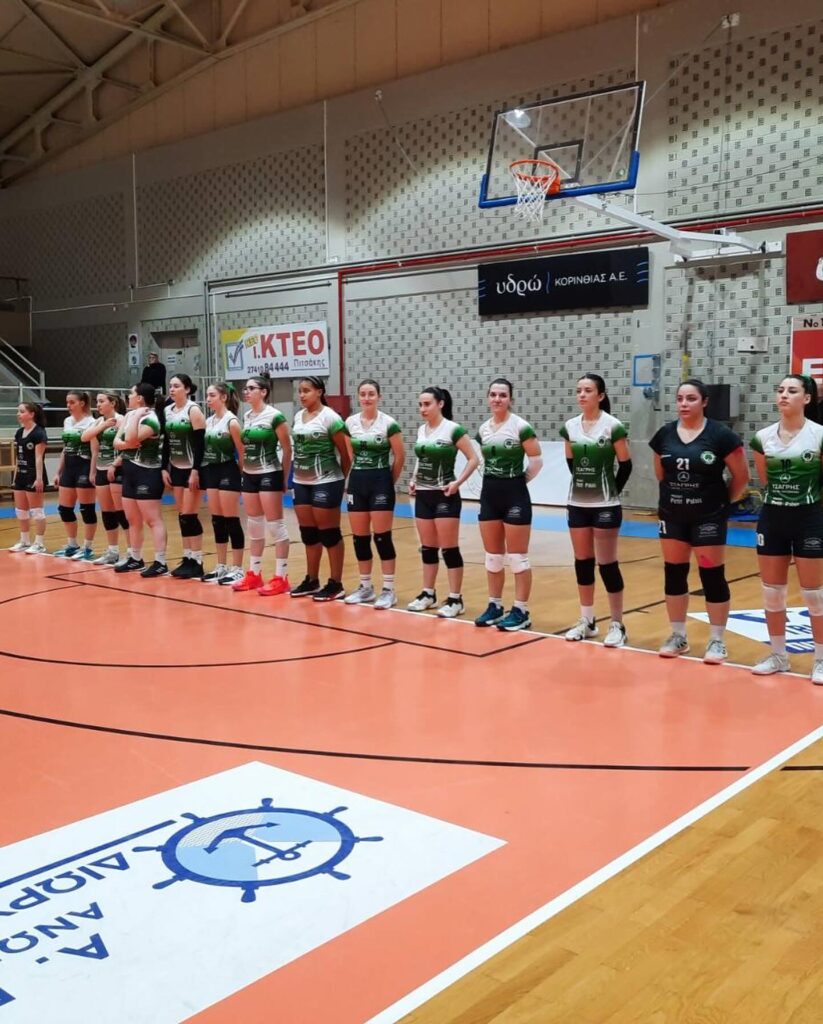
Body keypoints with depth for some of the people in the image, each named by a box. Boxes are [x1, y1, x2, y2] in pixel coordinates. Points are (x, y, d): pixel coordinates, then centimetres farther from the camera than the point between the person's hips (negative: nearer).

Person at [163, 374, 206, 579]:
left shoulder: (194, 410, -11)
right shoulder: (168, 411, 10)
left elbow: (200, 443, -16)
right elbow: (166, 442, 14)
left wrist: (195, 471, -20)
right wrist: (164, 468, 9)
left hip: (192, 470, -7)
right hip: (176, 469, 7)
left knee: (189, 516, -7)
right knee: (181, 515, 8)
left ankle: (197, 562, -1)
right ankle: (187, 559, 14)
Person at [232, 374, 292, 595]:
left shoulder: (275, 416, -12)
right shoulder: (246, 416, 10)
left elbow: (287, 449, -9)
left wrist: (284, 479, -6)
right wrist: (244, 470, 14)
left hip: (269, 475, -8)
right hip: (249, 476, 8)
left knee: (275, 525, -4)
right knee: (254, 526, 14)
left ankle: (281, 578, 1)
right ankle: (254, 574, 23)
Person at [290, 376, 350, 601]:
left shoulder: (330, 417, -11)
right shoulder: (298, 416, 9)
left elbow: (345, 454, -8)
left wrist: (341, 479, -1)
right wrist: (298, 473, 13)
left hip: (325, 482, -7)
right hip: (301, 482, 7)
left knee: (329, 534, -1)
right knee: (308, 533, 11)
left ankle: (335, 584, 6)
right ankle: (311, 581, 22)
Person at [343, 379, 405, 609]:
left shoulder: (389, 423, -8)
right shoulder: (350, 423, 5)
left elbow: (400, 456, -3)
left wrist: (389, 482, 4)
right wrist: (352, 479, 11)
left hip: (380, 483, -5)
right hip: (357, 482, 5)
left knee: (382, 537, -4)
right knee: (359, 538, 8)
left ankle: (388, 590, 4)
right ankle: (366, 587, 20)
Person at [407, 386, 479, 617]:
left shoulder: (454, 430, -11)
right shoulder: (421, 430, 9)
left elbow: (474, 459, -10)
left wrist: (458, 482, -17)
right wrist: (413, 479, 9)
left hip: (445, 496, -6)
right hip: (423, 495, 7)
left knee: (449, 549, -3)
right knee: (427, 548, 13)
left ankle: (455, 599, 4)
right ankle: (428, 593, 23)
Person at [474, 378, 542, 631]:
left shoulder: (521, 427, -11)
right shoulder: (483, 429, 8)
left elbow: (537, 460, -10)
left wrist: (520, 480, -3)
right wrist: (492, 480, 8)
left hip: (514, 494, -6)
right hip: (489, 494, 6)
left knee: (517, 557, -1)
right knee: (492, 556, 11)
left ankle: (521, 611, 6)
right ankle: (495, 606, 22)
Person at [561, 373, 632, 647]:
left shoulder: (613, 426, -11)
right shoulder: (570, 426, 4)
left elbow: (625, 465, -5)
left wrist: (610, 491, 1)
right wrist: (583, 484, 9)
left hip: (605, 506, -5)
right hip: (577, 504, 5)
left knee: (607, 564, -2)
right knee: (582, 562, 10)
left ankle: (617, 625, 8)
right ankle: (587, 621, 21)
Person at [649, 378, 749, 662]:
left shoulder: (720, 435, -10)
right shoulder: (665, 434, 2)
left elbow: (741, 476, -4)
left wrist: (722, 501, 2)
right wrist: (676, 494, 12)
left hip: (708, 517, -4)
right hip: (672, 516, 4)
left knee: (712, 576, 1)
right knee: (674, 574, 8)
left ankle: (717, 640, 13)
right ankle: (678, 636, 21)